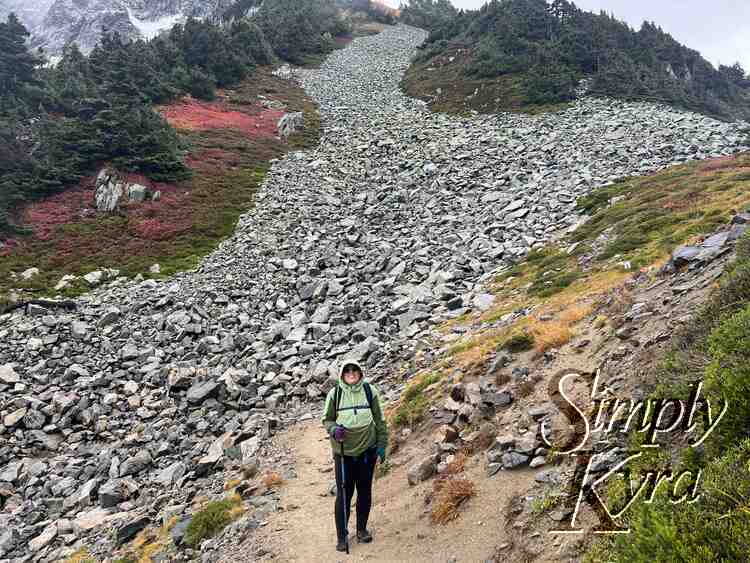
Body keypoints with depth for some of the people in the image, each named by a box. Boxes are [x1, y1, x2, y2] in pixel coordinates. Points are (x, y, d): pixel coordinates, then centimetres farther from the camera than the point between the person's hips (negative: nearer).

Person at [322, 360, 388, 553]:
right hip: (343, 452, -1)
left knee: (365, 491, 13)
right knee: (343, 493, 1)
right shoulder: (334, 394, -5)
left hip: (367, 450, 1)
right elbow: (327, 419, 4)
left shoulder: (370, 391, -3)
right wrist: (334, 429, -17)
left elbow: (380, 420, 4)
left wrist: (382, 444, 3)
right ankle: (342, 535, 17)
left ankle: (362, 529, 32)